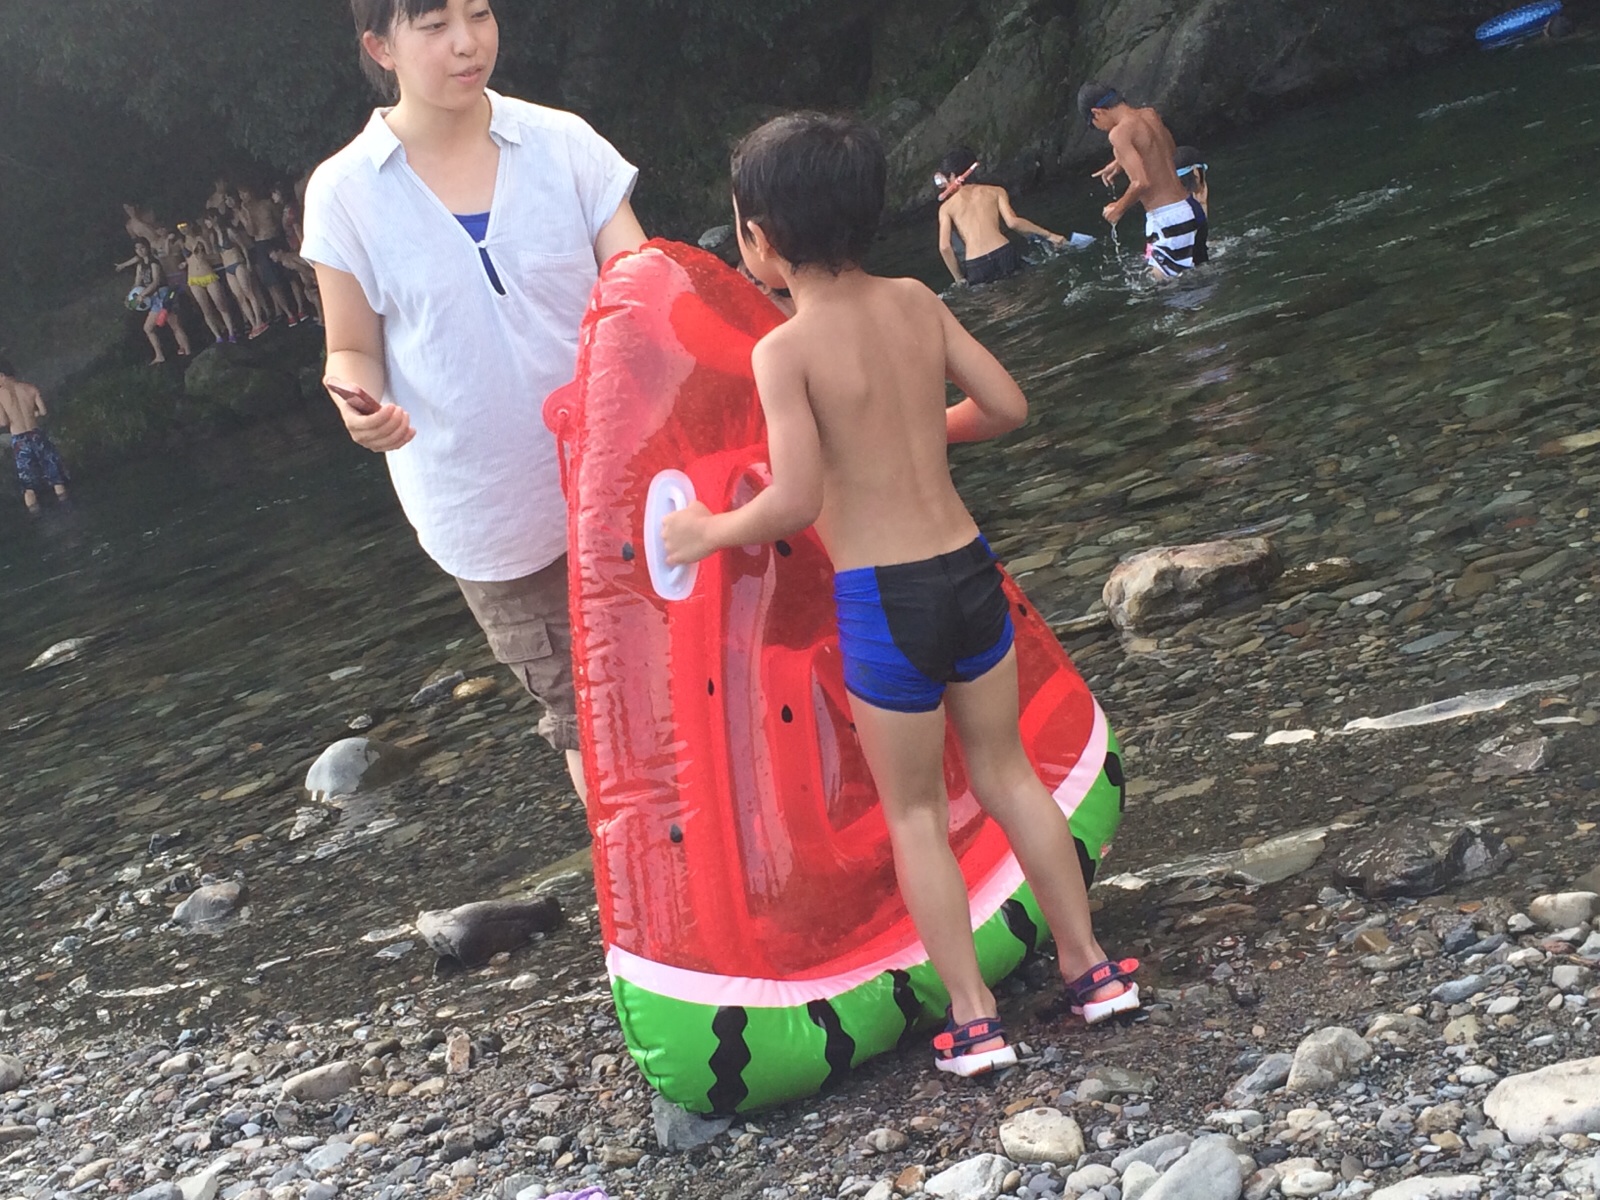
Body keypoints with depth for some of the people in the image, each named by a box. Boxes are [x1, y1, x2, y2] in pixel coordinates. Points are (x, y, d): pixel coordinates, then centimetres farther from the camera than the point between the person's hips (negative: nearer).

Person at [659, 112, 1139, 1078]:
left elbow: (795, 500, -20)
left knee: (915, 810, 11)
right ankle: (1091, 967, 29)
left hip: (882, 601, -5)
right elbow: (1007, 406, 8)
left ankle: (974, 1020, 16)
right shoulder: (917, 302, 2)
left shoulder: (786, 350, -14)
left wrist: (709, 531, -3)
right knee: (1007, 771, 21)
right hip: (968, 566, 5)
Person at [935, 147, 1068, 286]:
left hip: (976, 268, -1)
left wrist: (959, 278, 8)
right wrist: (1048, 235, 6)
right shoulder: (995, 191, 14)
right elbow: (1012, 222, -1)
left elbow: (944, 247, -1)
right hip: (1004, 255, 1)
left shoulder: (946, 208, 12)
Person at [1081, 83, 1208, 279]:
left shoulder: (1120, 132, -14)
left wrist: (1119, 208, -5)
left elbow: (1141, 183, -23)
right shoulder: (1151, 115, 11)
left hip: (1169, 219, -9)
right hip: (1191, 209, 9)